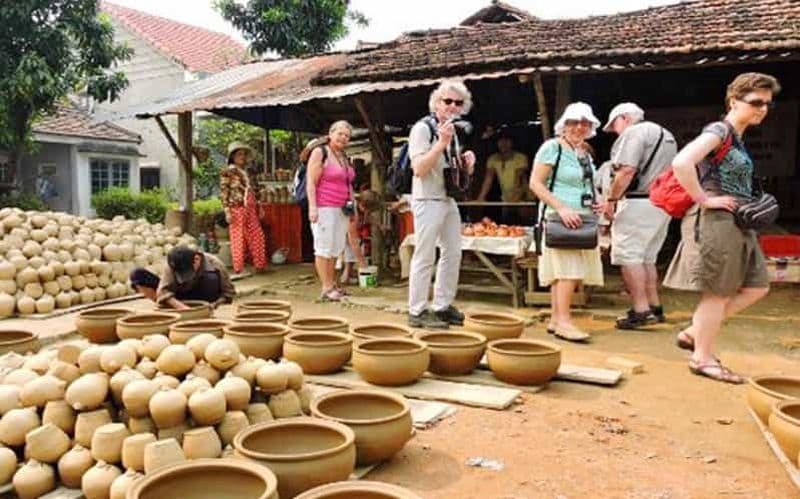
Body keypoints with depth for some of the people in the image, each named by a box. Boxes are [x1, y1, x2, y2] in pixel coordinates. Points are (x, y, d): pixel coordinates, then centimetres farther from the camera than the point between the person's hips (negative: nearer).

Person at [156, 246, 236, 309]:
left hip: (207, 302, -2)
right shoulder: (170, 267, -24)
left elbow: (229, 292, -18)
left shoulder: (214, 263, -26)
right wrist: (181, 307, -48)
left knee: (211, 277, -29)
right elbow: (163, 291, -33)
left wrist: (213, 305, -32)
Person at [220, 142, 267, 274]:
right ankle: (238, 268, 5)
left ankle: (260, 265, 15)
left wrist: (260, 208, 13)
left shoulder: (250, 173, 14)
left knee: (258, 237, 5)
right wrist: (227, 211, -13)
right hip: (237, 210, -5)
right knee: (238, 239, -2)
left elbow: (256, 191, 18)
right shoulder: (227, 173, -3)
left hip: (251, 209, 6)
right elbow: (224, 193, -7)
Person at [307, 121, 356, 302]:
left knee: (336, 249, 9)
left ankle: (332, 285, 16)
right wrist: (312, 207, -19)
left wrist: (353, 205, 19)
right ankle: (327, 288, -2)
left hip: (342, 210, 7)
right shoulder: (320, 152, -3)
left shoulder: (344, 157, 18)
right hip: (324, 208, -7)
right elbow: (311, 182, -10)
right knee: (324, 248, -4)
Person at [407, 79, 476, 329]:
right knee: (425, 256, -5)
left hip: (449, 199, 9)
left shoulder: (452, 130, 17)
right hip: (428, 200, -9)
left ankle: (443, 306, 20)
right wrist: (441, 143, -23)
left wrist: (467, 162, 2)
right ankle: (417, 311, 3)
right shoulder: (423, 128, -9)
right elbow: (419, 168, -18)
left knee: (453, 253, 10)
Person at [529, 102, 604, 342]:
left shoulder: (585, 151, 17)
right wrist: (562, 208, -20)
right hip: (559, 217, -8)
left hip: (582, 219, 8)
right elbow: (535, 183, -13)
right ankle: (563, 322, -9)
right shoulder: (552, 147, -6)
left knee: (571, 270, 7)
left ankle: (555, 319, 14)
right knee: (568, 268, -13)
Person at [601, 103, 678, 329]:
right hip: (662, 203, 10)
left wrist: (611, 200, -13)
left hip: (639, 203, -10)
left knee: (629, 255, -7)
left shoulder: (634, 132, -7)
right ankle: (655, 307, 18)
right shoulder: (666, 134, 23)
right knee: (647, 257, 15)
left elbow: (627, 170, -19)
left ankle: (641, 311, -8)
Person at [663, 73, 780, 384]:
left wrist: (754, 207, 15)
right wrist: (704, 200, -21)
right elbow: (681, 163, -29)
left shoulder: (738, 139, 16)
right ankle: (702, 358, 11)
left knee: (757, 287, 12)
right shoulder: (720, 131, -12)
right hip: (715, 221, -10)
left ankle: (694, 333, 18)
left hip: (736, 224, 10)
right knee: (718, 293, -2)